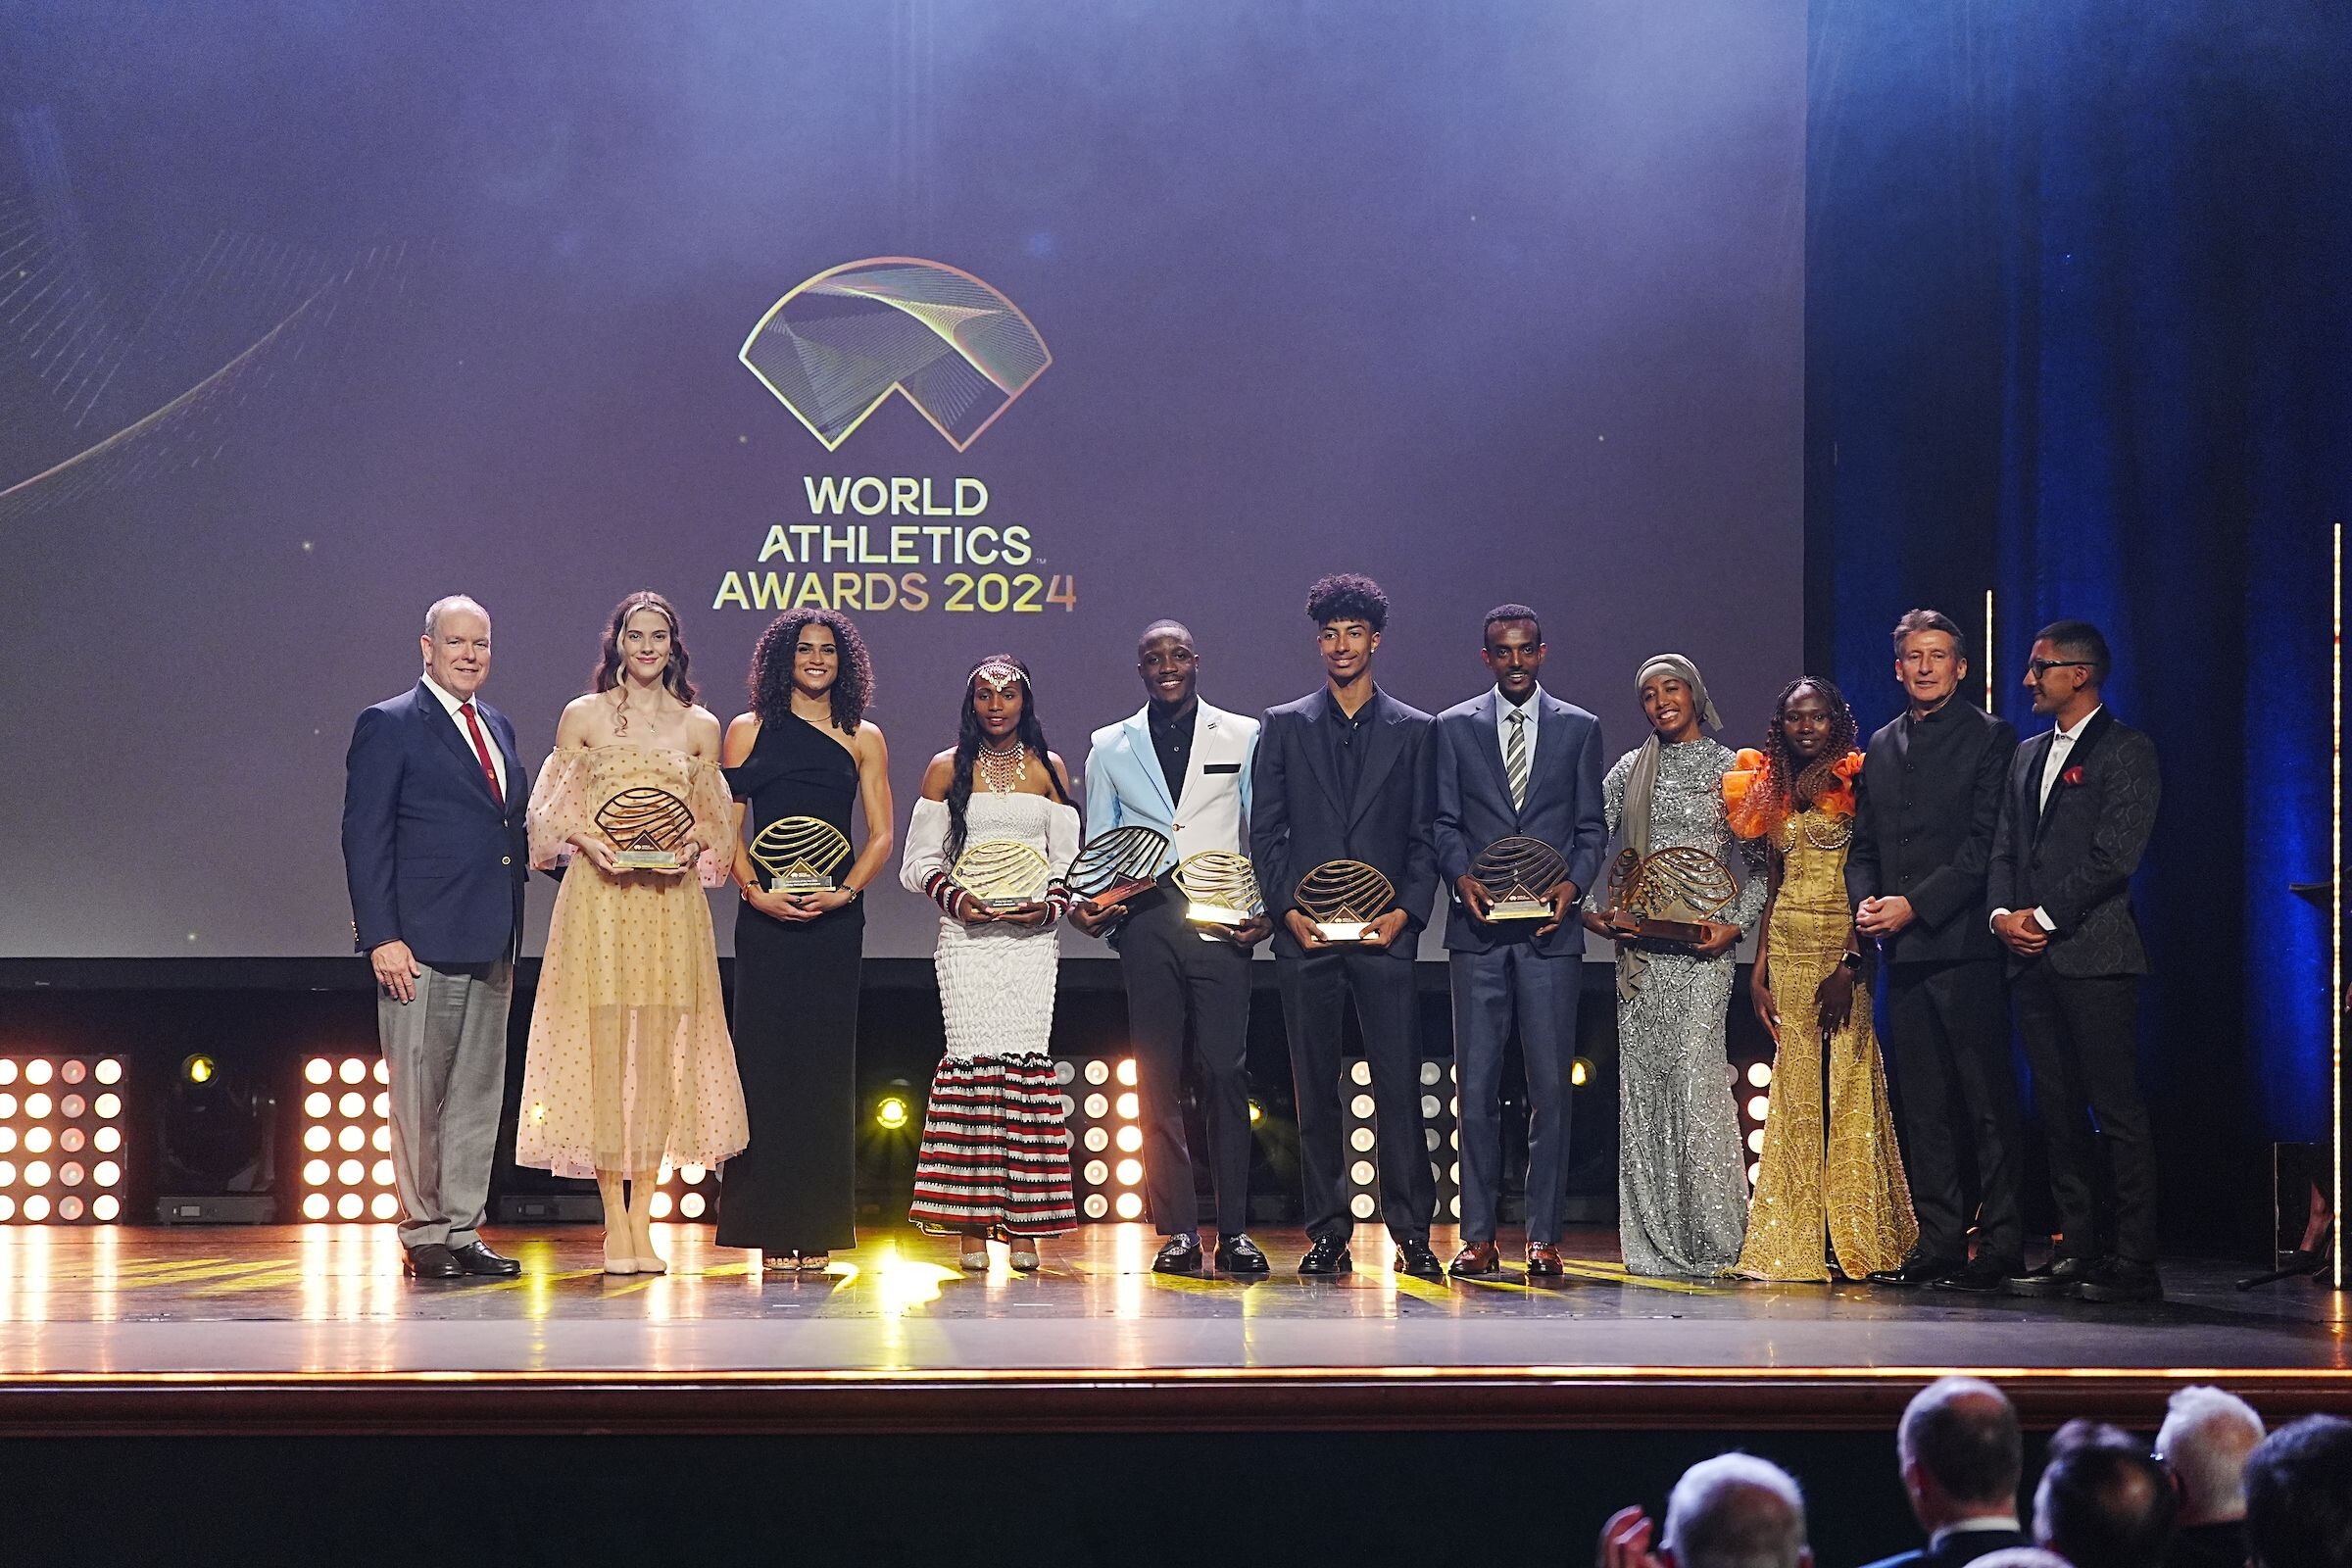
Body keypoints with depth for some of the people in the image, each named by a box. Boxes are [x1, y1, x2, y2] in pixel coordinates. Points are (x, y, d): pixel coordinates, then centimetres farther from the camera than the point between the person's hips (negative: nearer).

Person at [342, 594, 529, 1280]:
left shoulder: (497, 727, 18)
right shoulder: (388, 726, -4)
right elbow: (365, 839, -8)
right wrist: (381, 938, -15)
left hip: (489, 945, 7)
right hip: (421, 946, -7)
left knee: (479, 1095, 9)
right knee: (419, 1096, -1)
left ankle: (463, 1230, 16)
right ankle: (424, 1236, 8)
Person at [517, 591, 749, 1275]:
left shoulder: (700, 726, 11)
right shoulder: (582, 716, 7)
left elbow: (716, 820, 14)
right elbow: (550, 815, 7)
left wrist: (691, 846, -6)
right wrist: (588, 841, -11)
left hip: (671, 902, 2)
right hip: (598, 896, -2)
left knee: (659, 1054, -1)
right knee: (603, 1050, -6)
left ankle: (643, 1220, 4)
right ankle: (614, 1224, -2)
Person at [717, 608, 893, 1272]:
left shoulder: (863, 739, 11)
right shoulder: (749, 731, 10)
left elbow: (881, 836, 7)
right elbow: (728, 826, 5)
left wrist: (843, 893, -10)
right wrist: (756, 891, -11)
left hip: (834, 918, 0)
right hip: (765, 918, 0)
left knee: (825, 1065, 0)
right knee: (766, 1060, -3)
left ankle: (817, 1229, 4)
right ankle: (771, 1227, 0)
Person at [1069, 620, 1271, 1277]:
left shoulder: (1243, 737, 11)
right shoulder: (1110, 747, 16)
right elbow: (1097, 845, 16)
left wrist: (1267, 908, -5)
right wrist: (1089, 904, -3)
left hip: (1221, 925, -2)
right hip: (1145, 923, 2)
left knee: (1225, 1072, -8)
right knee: (1158, 1080, 0)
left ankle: (1234, 1231, -3)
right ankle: (1178, 1231, 4)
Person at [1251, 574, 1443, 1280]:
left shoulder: (1414, 731, 9)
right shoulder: (1284, 726, 11)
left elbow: (1425, 837, 7)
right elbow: (1264, 832, 8)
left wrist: (1407, 911, -7)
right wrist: (1287, 910, -4)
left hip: (1384, 931, -1)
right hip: (1305, 932, 1)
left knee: (1399, 1084, -5)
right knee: (1315, 1089, 3)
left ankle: (1411, 1230, -1)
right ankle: (1327, 1234, 8)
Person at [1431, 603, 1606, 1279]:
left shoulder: (1579, 728, 10)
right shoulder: (1453, 727, 10)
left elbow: (1592, 827, 9)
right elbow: (1443, 823, 7)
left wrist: (1572, 883, -9)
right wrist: (1463, 877, -12)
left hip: (1550, 927, 0)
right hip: (1478, 930, 0)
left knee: (1550, 1087, -1)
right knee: (1476, 1086, -1)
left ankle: (1544, 1236, 4)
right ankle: (1478, 1236, 4)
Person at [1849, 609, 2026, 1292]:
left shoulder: (1990, 738, -1)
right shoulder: (1882, 746, 18)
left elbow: (1986, 842, -9)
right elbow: (1864, 844, 20)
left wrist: (1914, 904, -14)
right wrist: (1865, 903, 0)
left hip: (1965, 945, -6)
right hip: (1904, 951, 6)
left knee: (1987, 1101, -5)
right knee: (1922, 1105, 7)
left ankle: (1999, 1244, -2)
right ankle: (1937, 1243, 11)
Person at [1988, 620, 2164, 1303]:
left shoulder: (2125, 750, -3)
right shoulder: (2028, 755, 21)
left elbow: (2114, 855, -12)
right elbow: (2005, 848, 18)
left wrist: (2045, 916, -12)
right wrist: (2002, 913, -1)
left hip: (2094, 954, -7)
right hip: (2033, 958, 7)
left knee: (2118, 1111, -7)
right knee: (2058, 1111, 8)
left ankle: (2134, 1263, -6)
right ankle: (2077, 1250, 13)